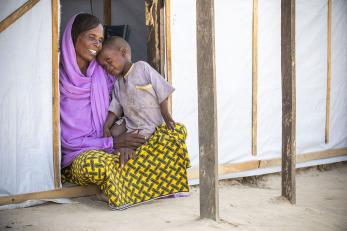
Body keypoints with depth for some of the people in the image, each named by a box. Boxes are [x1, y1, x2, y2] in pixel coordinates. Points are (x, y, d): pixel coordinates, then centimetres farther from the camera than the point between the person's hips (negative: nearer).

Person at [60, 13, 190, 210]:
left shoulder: (103, 73, 5)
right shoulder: (59, 80, -7)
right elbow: (68, 139, -9)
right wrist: (113, 142, -18)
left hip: (114, 149, 5)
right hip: (79, 157, -4)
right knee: (94, 164, -43)